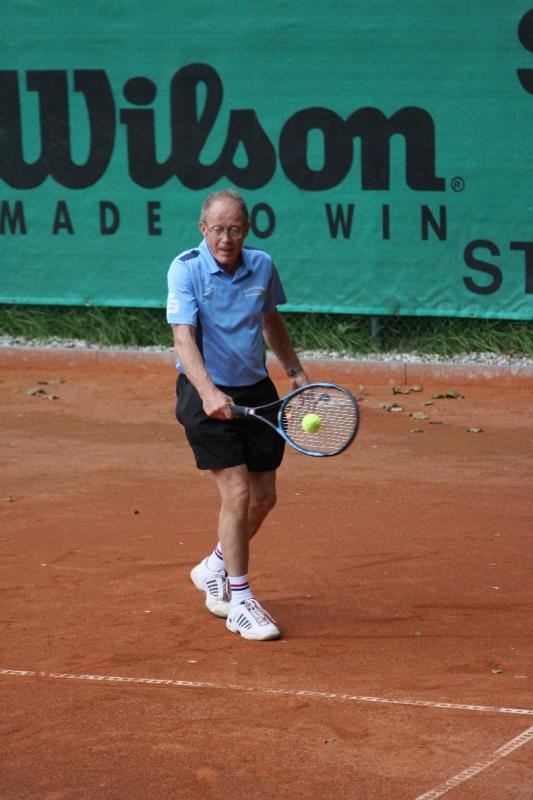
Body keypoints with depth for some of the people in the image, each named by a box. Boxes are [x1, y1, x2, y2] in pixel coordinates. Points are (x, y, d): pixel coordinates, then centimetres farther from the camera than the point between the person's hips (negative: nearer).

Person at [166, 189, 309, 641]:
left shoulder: (262, 266, 0)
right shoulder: (186, 270, -15)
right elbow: (184, 336, -25)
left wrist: (295, 371, 20)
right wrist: (208, 392, -39)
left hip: (256, 390, 5)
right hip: (207, 394, -5)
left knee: (264, 497, 8)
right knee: (237, 493, -13)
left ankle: (215, 568, 35)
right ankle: (241, 603, -2)